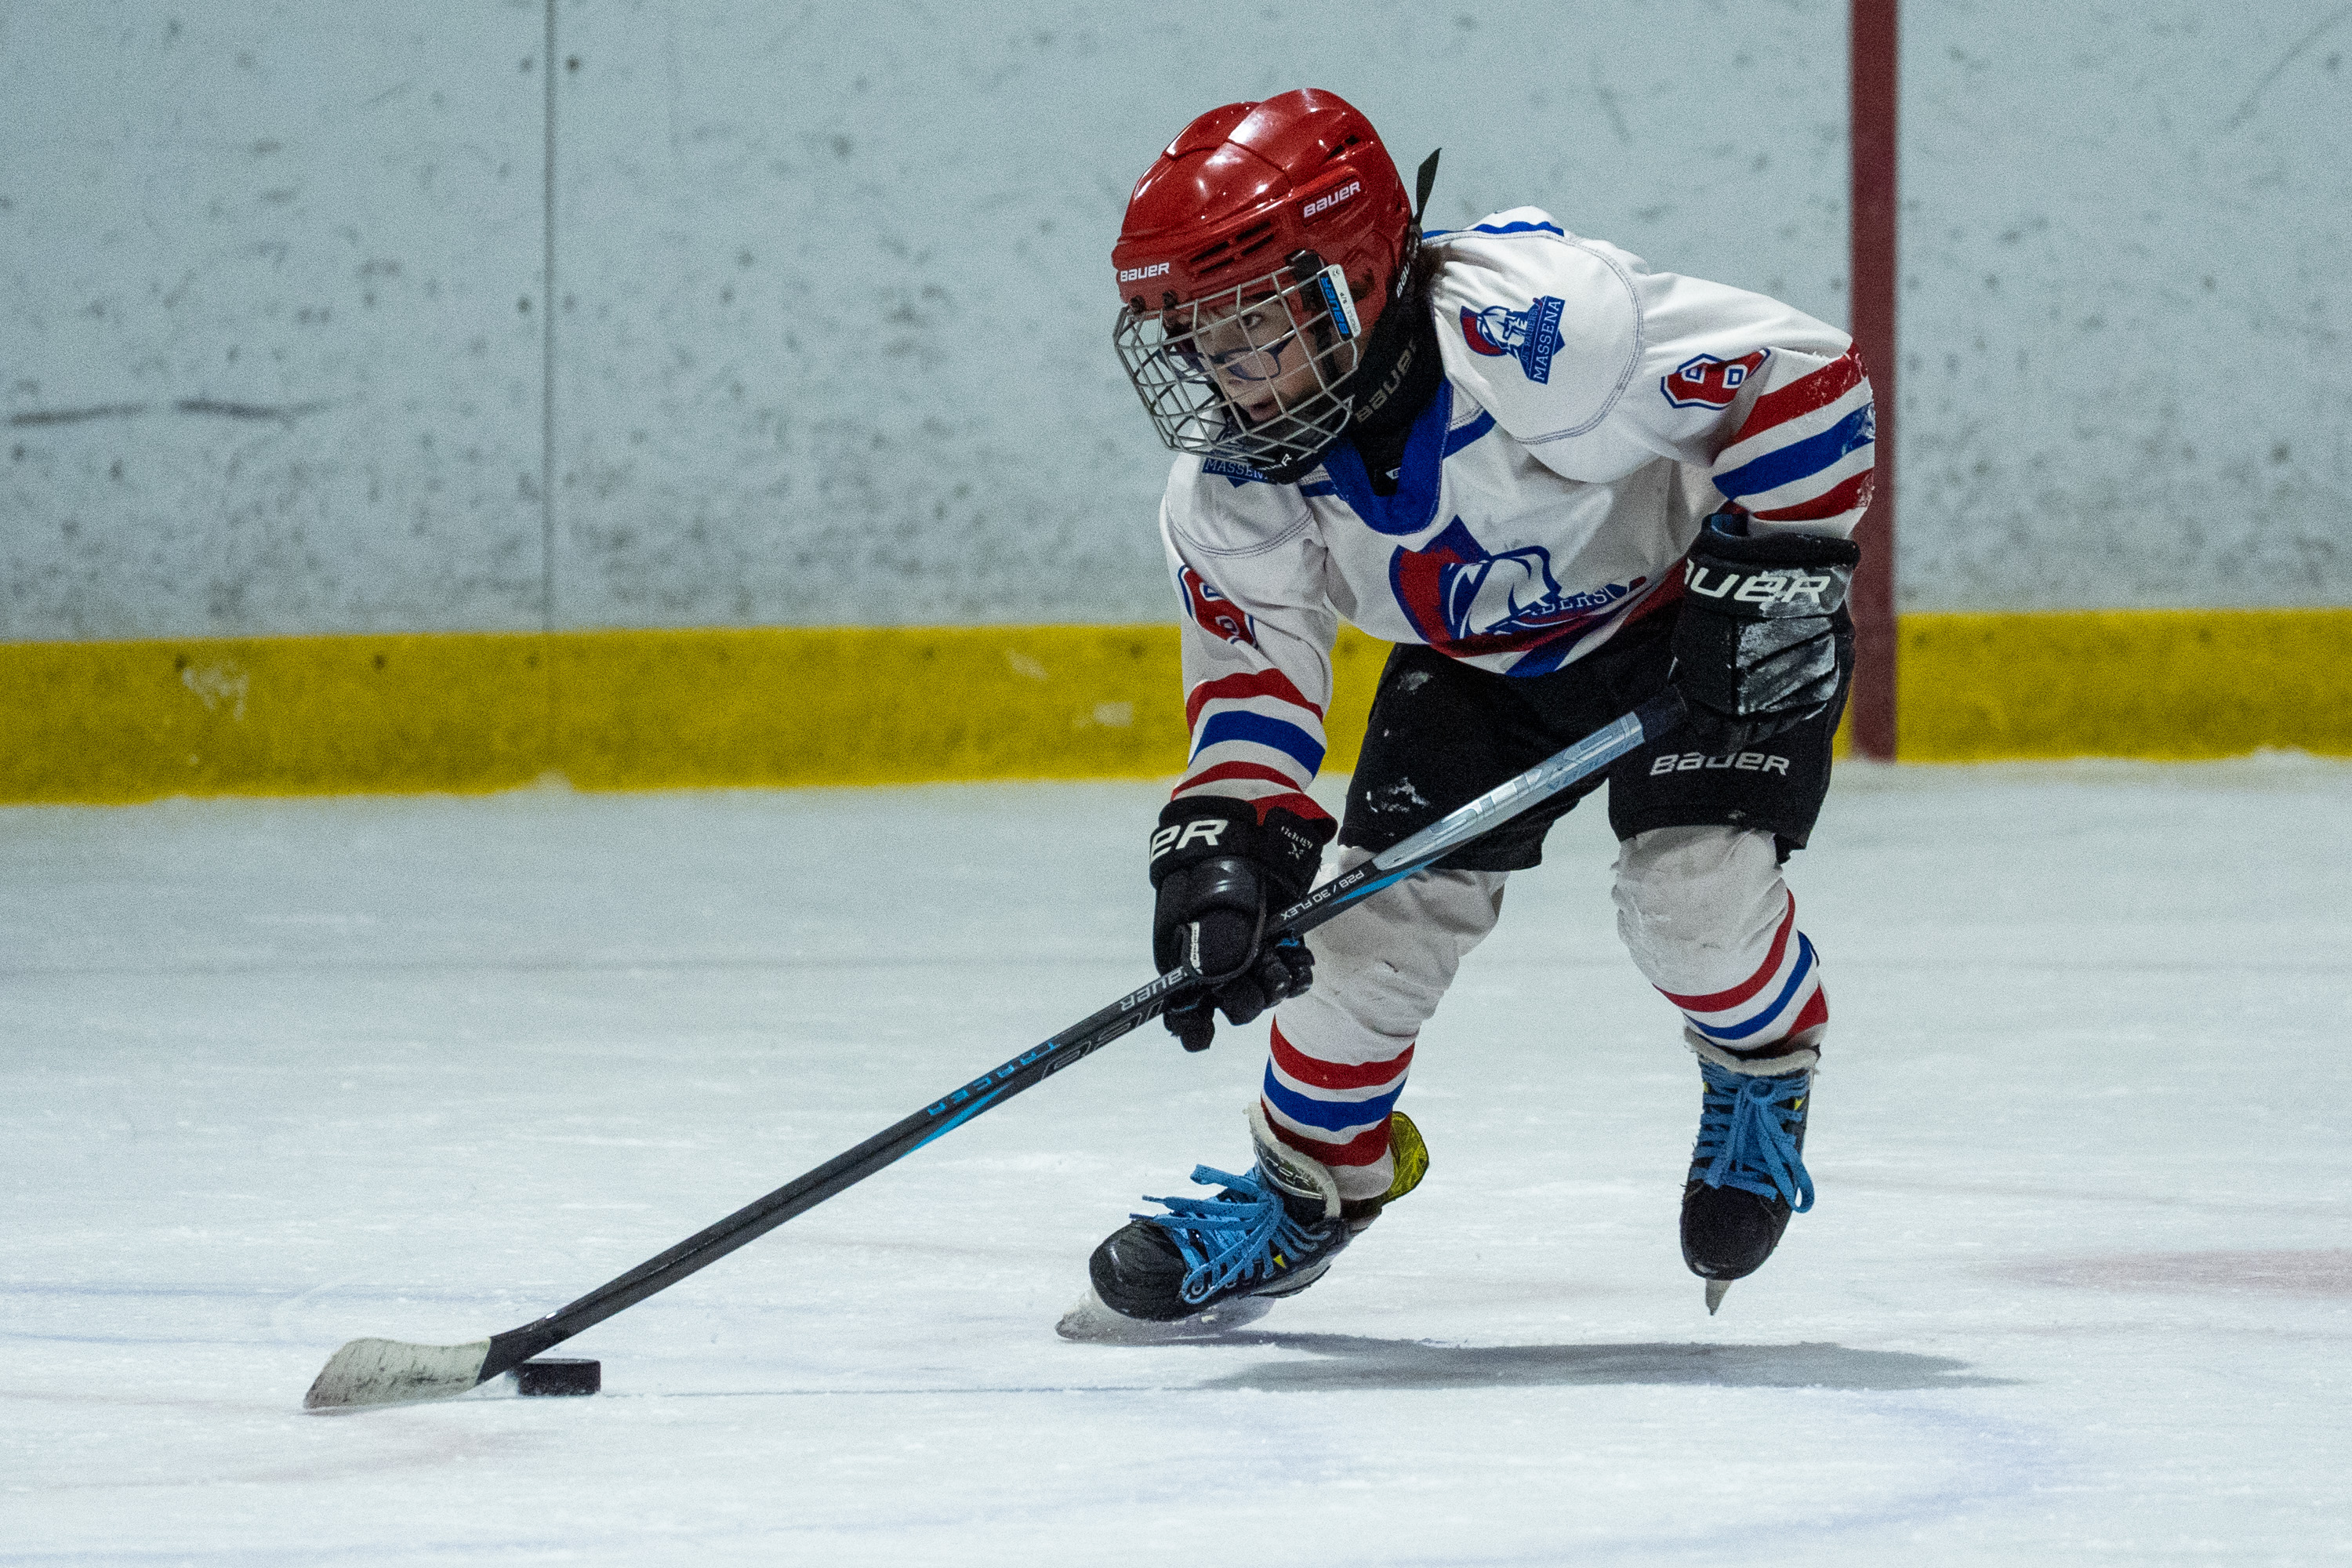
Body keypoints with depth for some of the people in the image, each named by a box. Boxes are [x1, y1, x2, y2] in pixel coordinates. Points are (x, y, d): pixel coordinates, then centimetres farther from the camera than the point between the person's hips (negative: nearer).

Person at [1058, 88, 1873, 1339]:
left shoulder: (1530, 329, -40)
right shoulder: (1231, 487, -20)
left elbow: (1800, 372, -33)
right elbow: (1251, 668, -13)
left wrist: (1776, 572, -32)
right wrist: (1223, 840, -29)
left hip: (1693, 613, -5)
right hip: (1480, 660, 6)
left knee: (1692, 892, -22)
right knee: (1379, 910, -4)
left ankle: (1764, 1074, 13)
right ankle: (1303, 1192, 19)